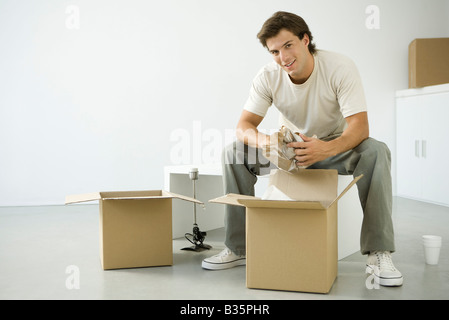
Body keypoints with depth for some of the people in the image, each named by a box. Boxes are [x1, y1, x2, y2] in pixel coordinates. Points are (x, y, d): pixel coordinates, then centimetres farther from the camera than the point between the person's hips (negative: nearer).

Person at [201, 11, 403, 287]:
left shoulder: (340, 67, -22)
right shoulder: (268, 76, -15)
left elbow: (360, 125, -30)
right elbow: (244, 124, -18)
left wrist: (327, 148, -52)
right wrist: (264, 141, -44)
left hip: (334, 147, -2)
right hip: (290, 148, 2)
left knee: (376, 152, -34)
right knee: (234, 153, -20)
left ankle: (379, 253, -25)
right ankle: (238, 248, -12)